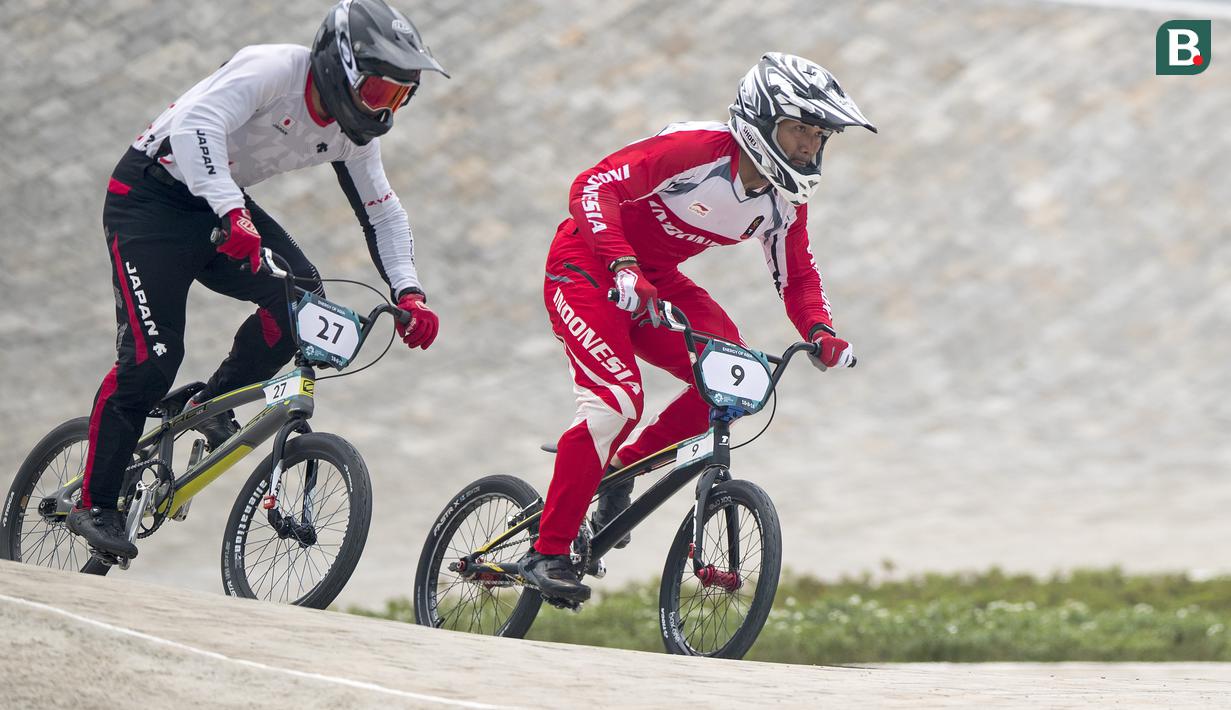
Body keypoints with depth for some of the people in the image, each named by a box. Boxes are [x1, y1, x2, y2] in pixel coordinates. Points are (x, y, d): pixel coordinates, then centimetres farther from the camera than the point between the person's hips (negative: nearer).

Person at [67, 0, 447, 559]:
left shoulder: (351, 134, -4)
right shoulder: (272, 70, -27)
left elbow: (382, 212, 7)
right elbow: (196, 126, -42)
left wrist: (408, 294, -8)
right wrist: (233, 215, -54)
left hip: (221, 205, 7)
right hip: (151, 194, -7)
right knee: (150, 358, -15)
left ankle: (213, 406, 4)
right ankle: (93, 505, -2)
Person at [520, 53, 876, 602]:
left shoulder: (784, 200, -6)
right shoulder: (696, 149, -28)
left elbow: (797, 276, 8)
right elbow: (594, 186, -34)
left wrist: (819, 331, -12)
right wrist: (623, 266, -47)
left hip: (654, 279, 7)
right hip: (586, 267, -7)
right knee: (616, 404, -24)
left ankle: (624, 467, 9)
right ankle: (547, 552, -14)